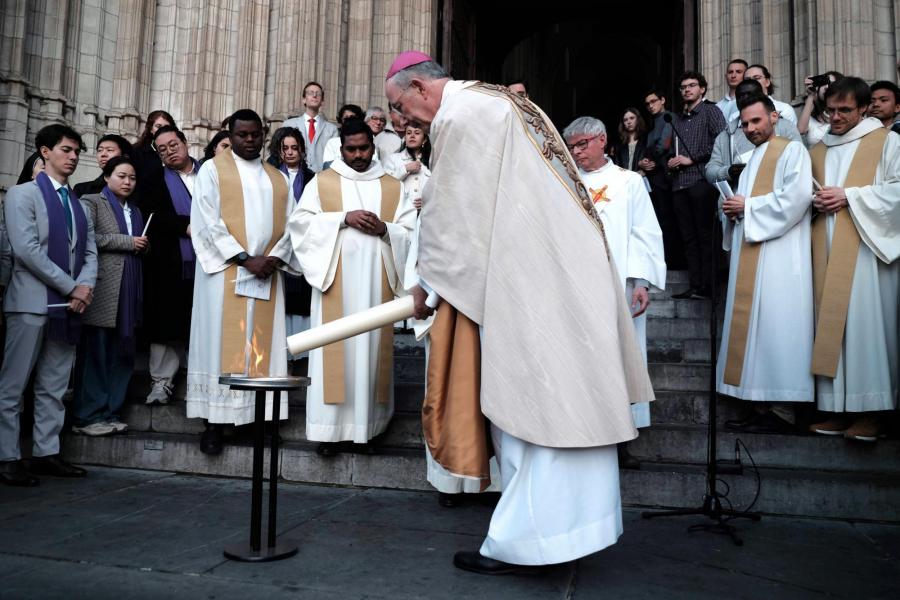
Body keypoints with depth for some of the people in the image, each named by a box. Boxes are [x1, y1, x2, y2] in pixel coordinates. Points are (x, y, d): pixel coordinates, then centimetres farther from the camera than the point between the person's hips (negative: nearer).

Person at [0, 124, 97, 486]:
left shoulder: (79, 204, 19)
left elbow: (90, 253, 13)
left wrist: (85, 286, -6)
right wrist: (71, 287, -13)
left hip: (69, 305, 6)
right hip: (31, 303, -6)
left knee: (54, 387, 8)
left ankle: (46, 453, 14)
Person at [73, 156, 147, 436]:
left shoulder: (135, 211, 24)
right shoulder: (92, 201, 4)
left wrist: (144, 246, 7)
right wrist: (127, 242, -9)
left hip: (129, 291, 6)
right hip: (102, 290, -6)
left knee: (122, 355, 5)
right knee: (95, 353, -4)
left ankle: (109, 413, 12)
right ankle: (87, 416, 2)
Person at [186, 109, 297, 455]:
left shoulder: (278, 178, 18)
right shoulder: (213, 170, 5)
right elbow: (208, 222, -6)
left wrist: (276, 257, -8)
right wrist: (245, 259, -13)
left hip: (267, 277, 4)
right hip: (226, 272, -3)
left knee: (263, 346, 3)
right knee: (222, 345, -3)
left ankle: (261, 414, 9)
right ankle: (215, 420, 3)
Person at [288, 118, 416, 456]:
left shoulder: (393, 187, 13)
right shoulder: (322, 182, 10)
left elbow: (411, 233, 7)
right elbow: (302, 222, -2)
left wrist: (384, 229, -12)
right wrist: (344, 218, -12)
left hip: (376, 282, 2)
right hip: (336, 279, -1)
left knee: (370, 347, 2)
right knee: (335, 347, -3)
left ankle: (366, 423, 10)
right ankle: (331, 425, 2)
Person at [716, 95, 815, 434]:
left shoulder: (792, 150, 0)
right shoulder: (753, 160, 24)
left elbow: (796, 198, -15)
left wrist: (748, 207, -8)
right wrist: (734, 211, 3)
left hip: (778, 257, -8)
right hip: (748, 258, 8)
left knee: (774, 327, -9)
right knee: (751, 326, 5)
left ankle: (781, 411, -4)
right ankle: (761, 406, 10)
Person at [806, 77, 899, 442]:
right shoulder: (818, 150, 21)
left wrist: (849, 196, -11)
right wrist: (816, 202, 1)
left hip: (866, 246, -4)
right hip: (827, 249, 5)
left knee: (867, 322, -9)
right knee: (831, 323, 0)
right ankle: (838, 408, 4)